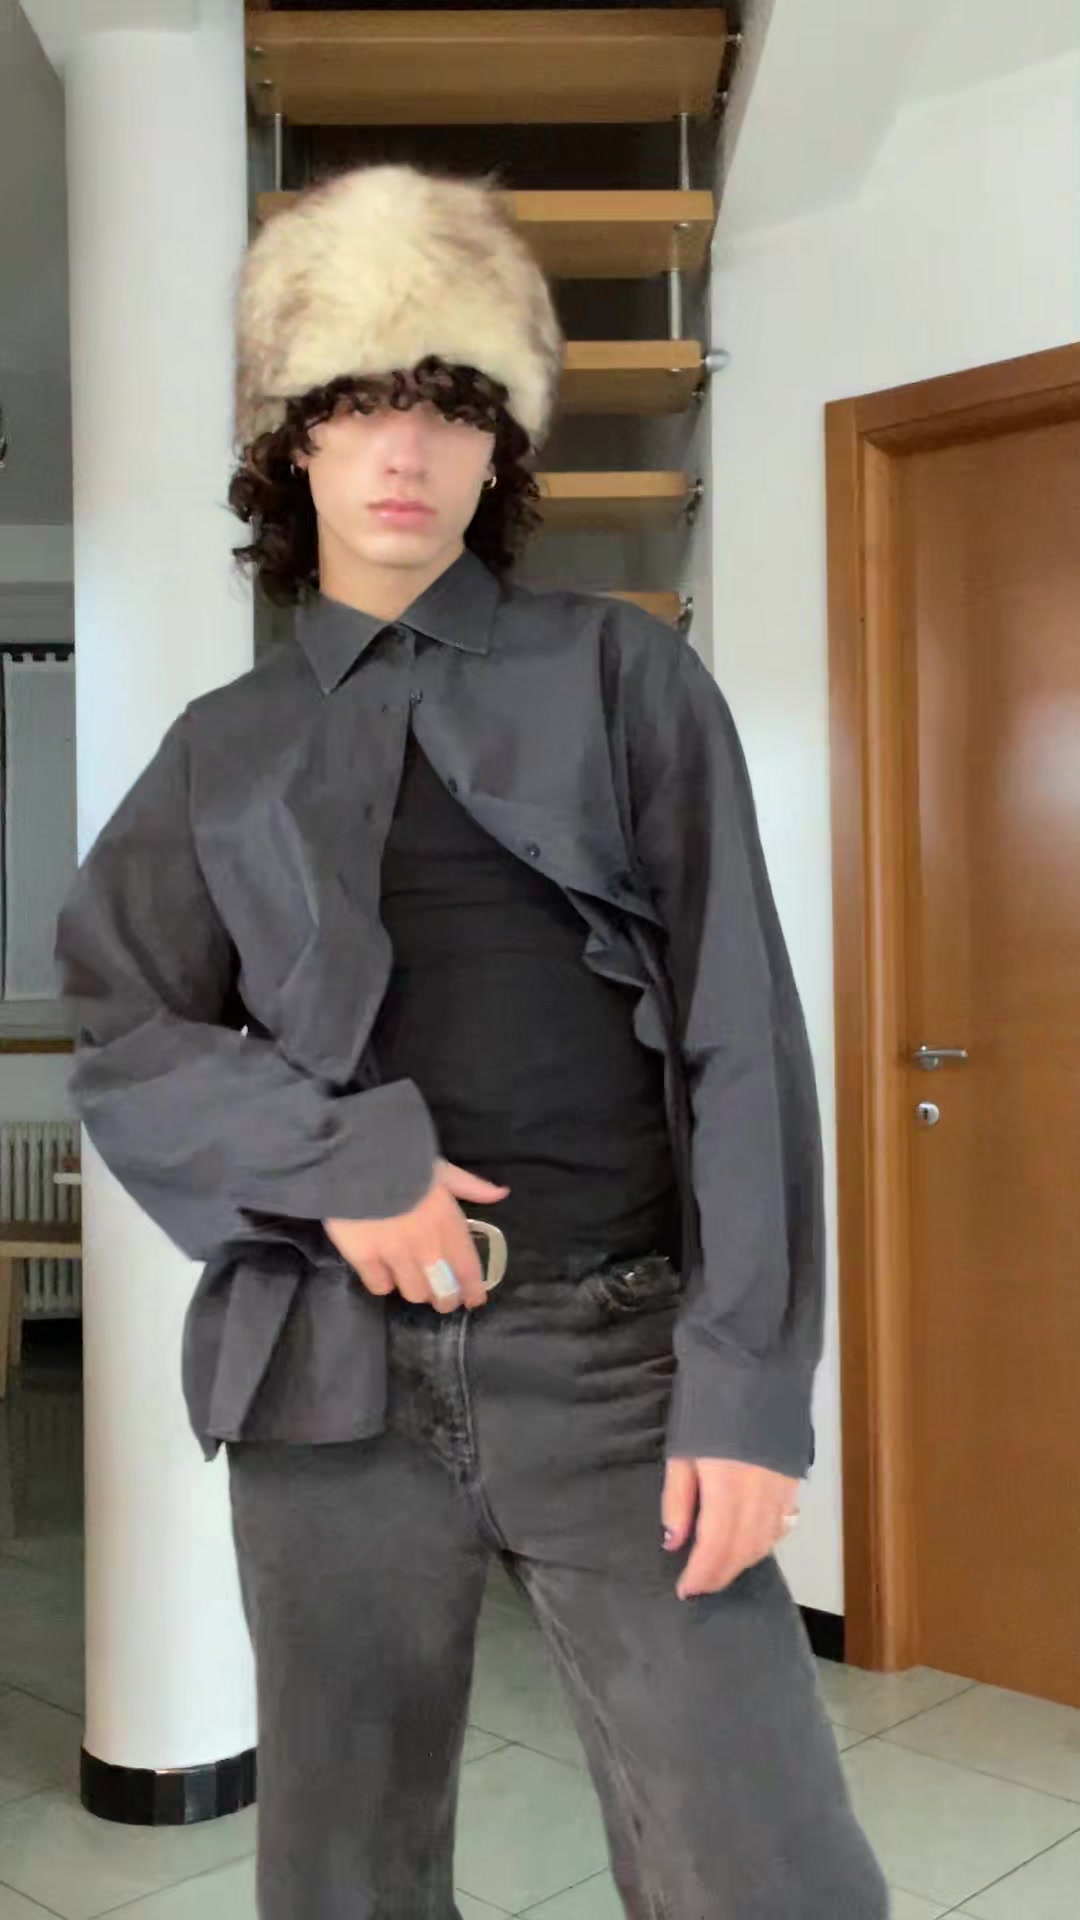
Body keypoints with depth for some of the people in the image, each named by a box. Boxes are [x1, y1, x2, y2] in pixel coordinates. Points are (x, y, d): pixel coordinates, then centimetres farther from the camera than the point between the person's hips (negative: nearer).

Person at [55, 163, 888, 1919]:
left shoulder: (623, 677, 5)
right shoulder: (227, 750, 11)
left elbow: (739, 1037, -1)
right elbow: (121, 1045, 5)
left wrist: (748, 1380, -9)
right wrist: (338, 1157, -13)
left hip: (616, 1354, -1)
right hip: (333, 1369, 2)